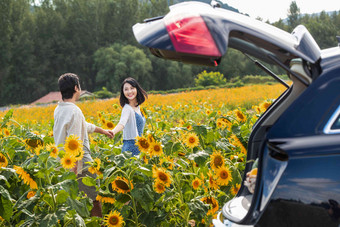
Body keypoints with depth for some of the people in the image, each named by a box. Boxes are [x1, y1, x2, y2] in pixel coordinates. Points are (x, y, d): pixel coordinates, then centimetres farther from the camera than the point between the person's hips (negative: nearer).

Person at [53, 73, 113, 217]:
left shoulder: (58, 110, 10)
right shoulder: (74, 111, -19)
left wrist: (102, 131, 38)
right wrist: (73, 171, -23)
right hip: (79, 164, -9)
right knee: (94, 200, 4)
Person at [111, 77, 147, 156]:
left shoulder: (137, 106, 11)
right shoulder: (127, 108, -14)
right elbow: (122, 123, -32)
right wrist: (113, 132, -51)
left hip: (138, 146, 8)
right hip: (131, 147, -8)